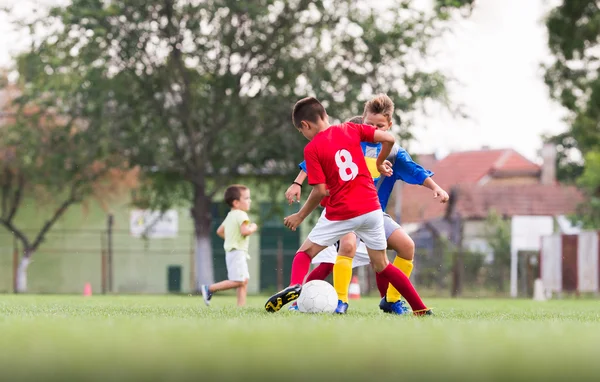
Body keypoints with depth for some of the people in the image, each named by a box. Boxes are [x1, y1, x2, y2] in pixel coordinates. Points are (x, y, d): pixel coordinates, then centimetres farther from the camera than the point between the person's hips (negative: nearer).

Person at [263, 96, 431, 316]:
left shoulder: (312, 149, -7)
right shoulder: (350, 129, 4)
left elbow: (320, 191, -11)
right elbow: (388, 139, -1)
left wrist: (300, 216, 2)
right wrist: (380, 162, 18)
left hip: (341, 214, -4)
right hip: (371, 208, 4)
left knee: (305, 253, 10)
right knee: (381, 265, 17)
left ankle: (295, 286, -20)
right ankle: (421, 309, 11)